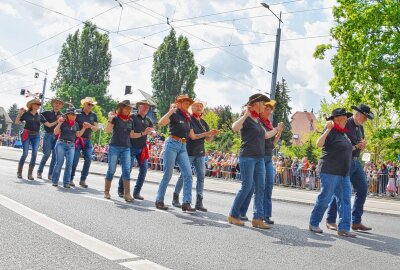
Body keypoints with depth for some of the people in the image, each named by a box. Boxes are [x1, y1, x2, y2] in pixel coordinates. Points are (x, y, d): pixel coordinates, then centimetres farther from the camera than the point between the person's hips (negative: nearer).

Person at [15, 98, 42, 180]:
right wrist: (19, 113, -10)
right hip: (27, 135, -3)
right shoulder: (26, 114, 3)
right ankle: (19, 172, 9)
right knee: (25, 153, -8)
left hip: (36, 136, 3)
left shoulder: (39, 115, 8)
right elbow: (17, 122, 1)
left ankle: (30, 173, -1)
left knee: (34, 153, -7)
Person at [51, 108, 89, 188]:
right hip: (61, 144, -4)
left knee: (69, 163, -4)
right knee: (59, 162, -5)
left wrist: (84, 128, 4)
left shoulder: (76, 124, 11)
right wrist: (59, 123, -17)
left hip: (71, 145, 4)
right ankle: (54, 181, 9)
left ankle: (66, 182, 1)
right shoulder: (63, 122, -3)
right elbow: (55, 132, -8)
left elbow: (78, 135, 12)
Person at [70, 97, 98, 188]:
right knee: (75, 159, -5)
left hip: (88, 140, 3)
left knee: (88, 159, -7)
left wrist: (90, 126, -16)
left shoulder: (93, 115, 7)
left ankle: (83, 180, 2)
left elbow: (96, 128, 3)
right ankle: (70, 179, 9)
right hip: (77, 139, -3)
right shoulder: (78, 114, -4)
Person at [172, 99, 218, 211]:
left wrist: (213, 134, -8)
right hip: (189, 151, -6)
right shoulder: (189, 119, -5)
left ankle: (199, 202, 2)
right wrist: (207, 133, -19)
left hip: (200, 152, 6)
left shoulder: (203, 123, 12)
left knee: (201, 176, -1)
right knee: (184, 175, 0)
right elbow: (193, 136, -14)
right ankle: (175, 198, 14)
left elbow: (208, 140, 12)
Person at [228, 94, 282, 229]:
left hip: (259, 158, 8)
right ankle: (233, 215, 6)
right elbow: (234, 128, -28)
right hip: (247, 157, -8)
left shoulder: (258, 121, 18)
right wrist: (246, 115, -26)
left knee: (260, 188, 1)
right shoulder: (246, 119, -7)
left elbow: (266, 135, 31)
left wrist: (277, 130, 36)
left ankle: (258, 219, 3)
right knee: (247, 187, -7)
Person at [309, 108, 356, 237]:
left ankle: (343, 228, 3)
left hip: (344, 173, 8)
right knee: (324, 199, -3)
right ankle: (313, 224, 11)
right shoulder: (331, 132, -8)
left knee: (345, 199, 1)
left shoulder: (344, 133, 19)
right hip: (330, 171, -8)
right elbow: (318, 144, -24)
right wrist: (327, 129, -31)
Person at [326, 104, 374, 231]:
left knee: (363, 189, 4)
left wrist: (362, 146, -2)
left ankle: (356, 222, 11)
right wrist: (356, 146, -14)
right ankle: (330, 221, 9)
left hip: (356, 162, 8)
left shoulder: (360, 128, 14)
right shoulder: (345, 124, -11)